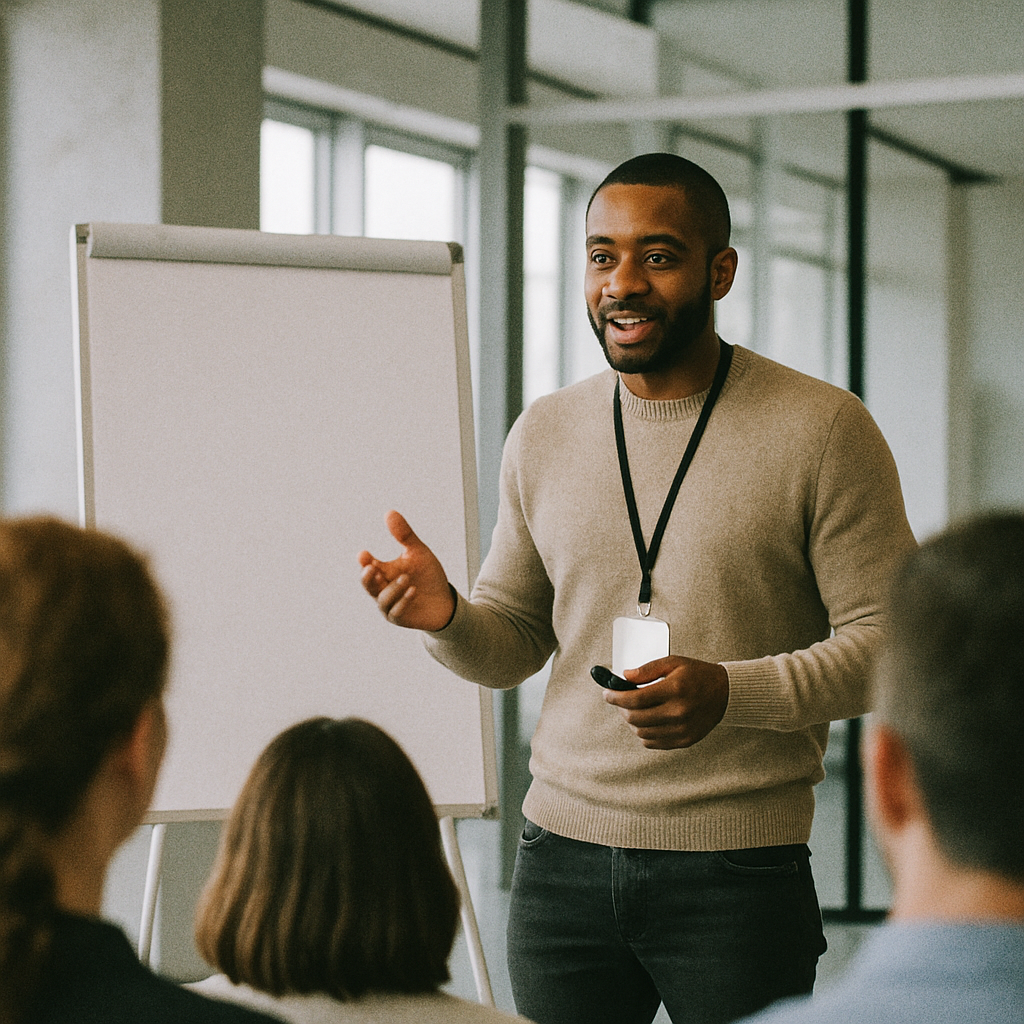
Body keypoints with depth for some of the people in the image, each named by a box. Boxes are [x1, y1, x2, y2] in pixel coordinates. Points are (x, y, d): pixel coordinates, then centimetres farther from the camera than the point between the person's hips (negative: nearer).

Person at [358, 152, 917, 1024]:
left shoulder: (821, 428, -5)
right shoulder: (544, 435, 9)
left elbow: (891, 641, -7)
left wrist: (734, 693, -22)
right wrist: (447, 617, -7)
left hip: (739, 874, -4)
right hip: (562, 857, 4)